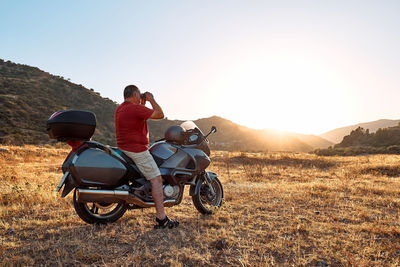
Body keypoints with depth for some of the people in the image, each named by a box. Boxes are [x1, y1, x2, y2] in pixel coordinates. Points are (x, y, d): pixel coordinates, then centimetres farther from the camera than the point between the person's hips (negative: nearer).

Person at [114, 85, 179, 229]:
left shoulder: (119, 109, 13)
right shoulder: (135, 108, -18)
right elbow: (160, 114, -16)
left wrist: (143, 104, 21)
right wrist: (151, 99, -3)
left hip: (123, 147, 11)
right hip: (137, 150, -11)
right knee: (157, 179, -9)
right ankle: (161, 219, -11)